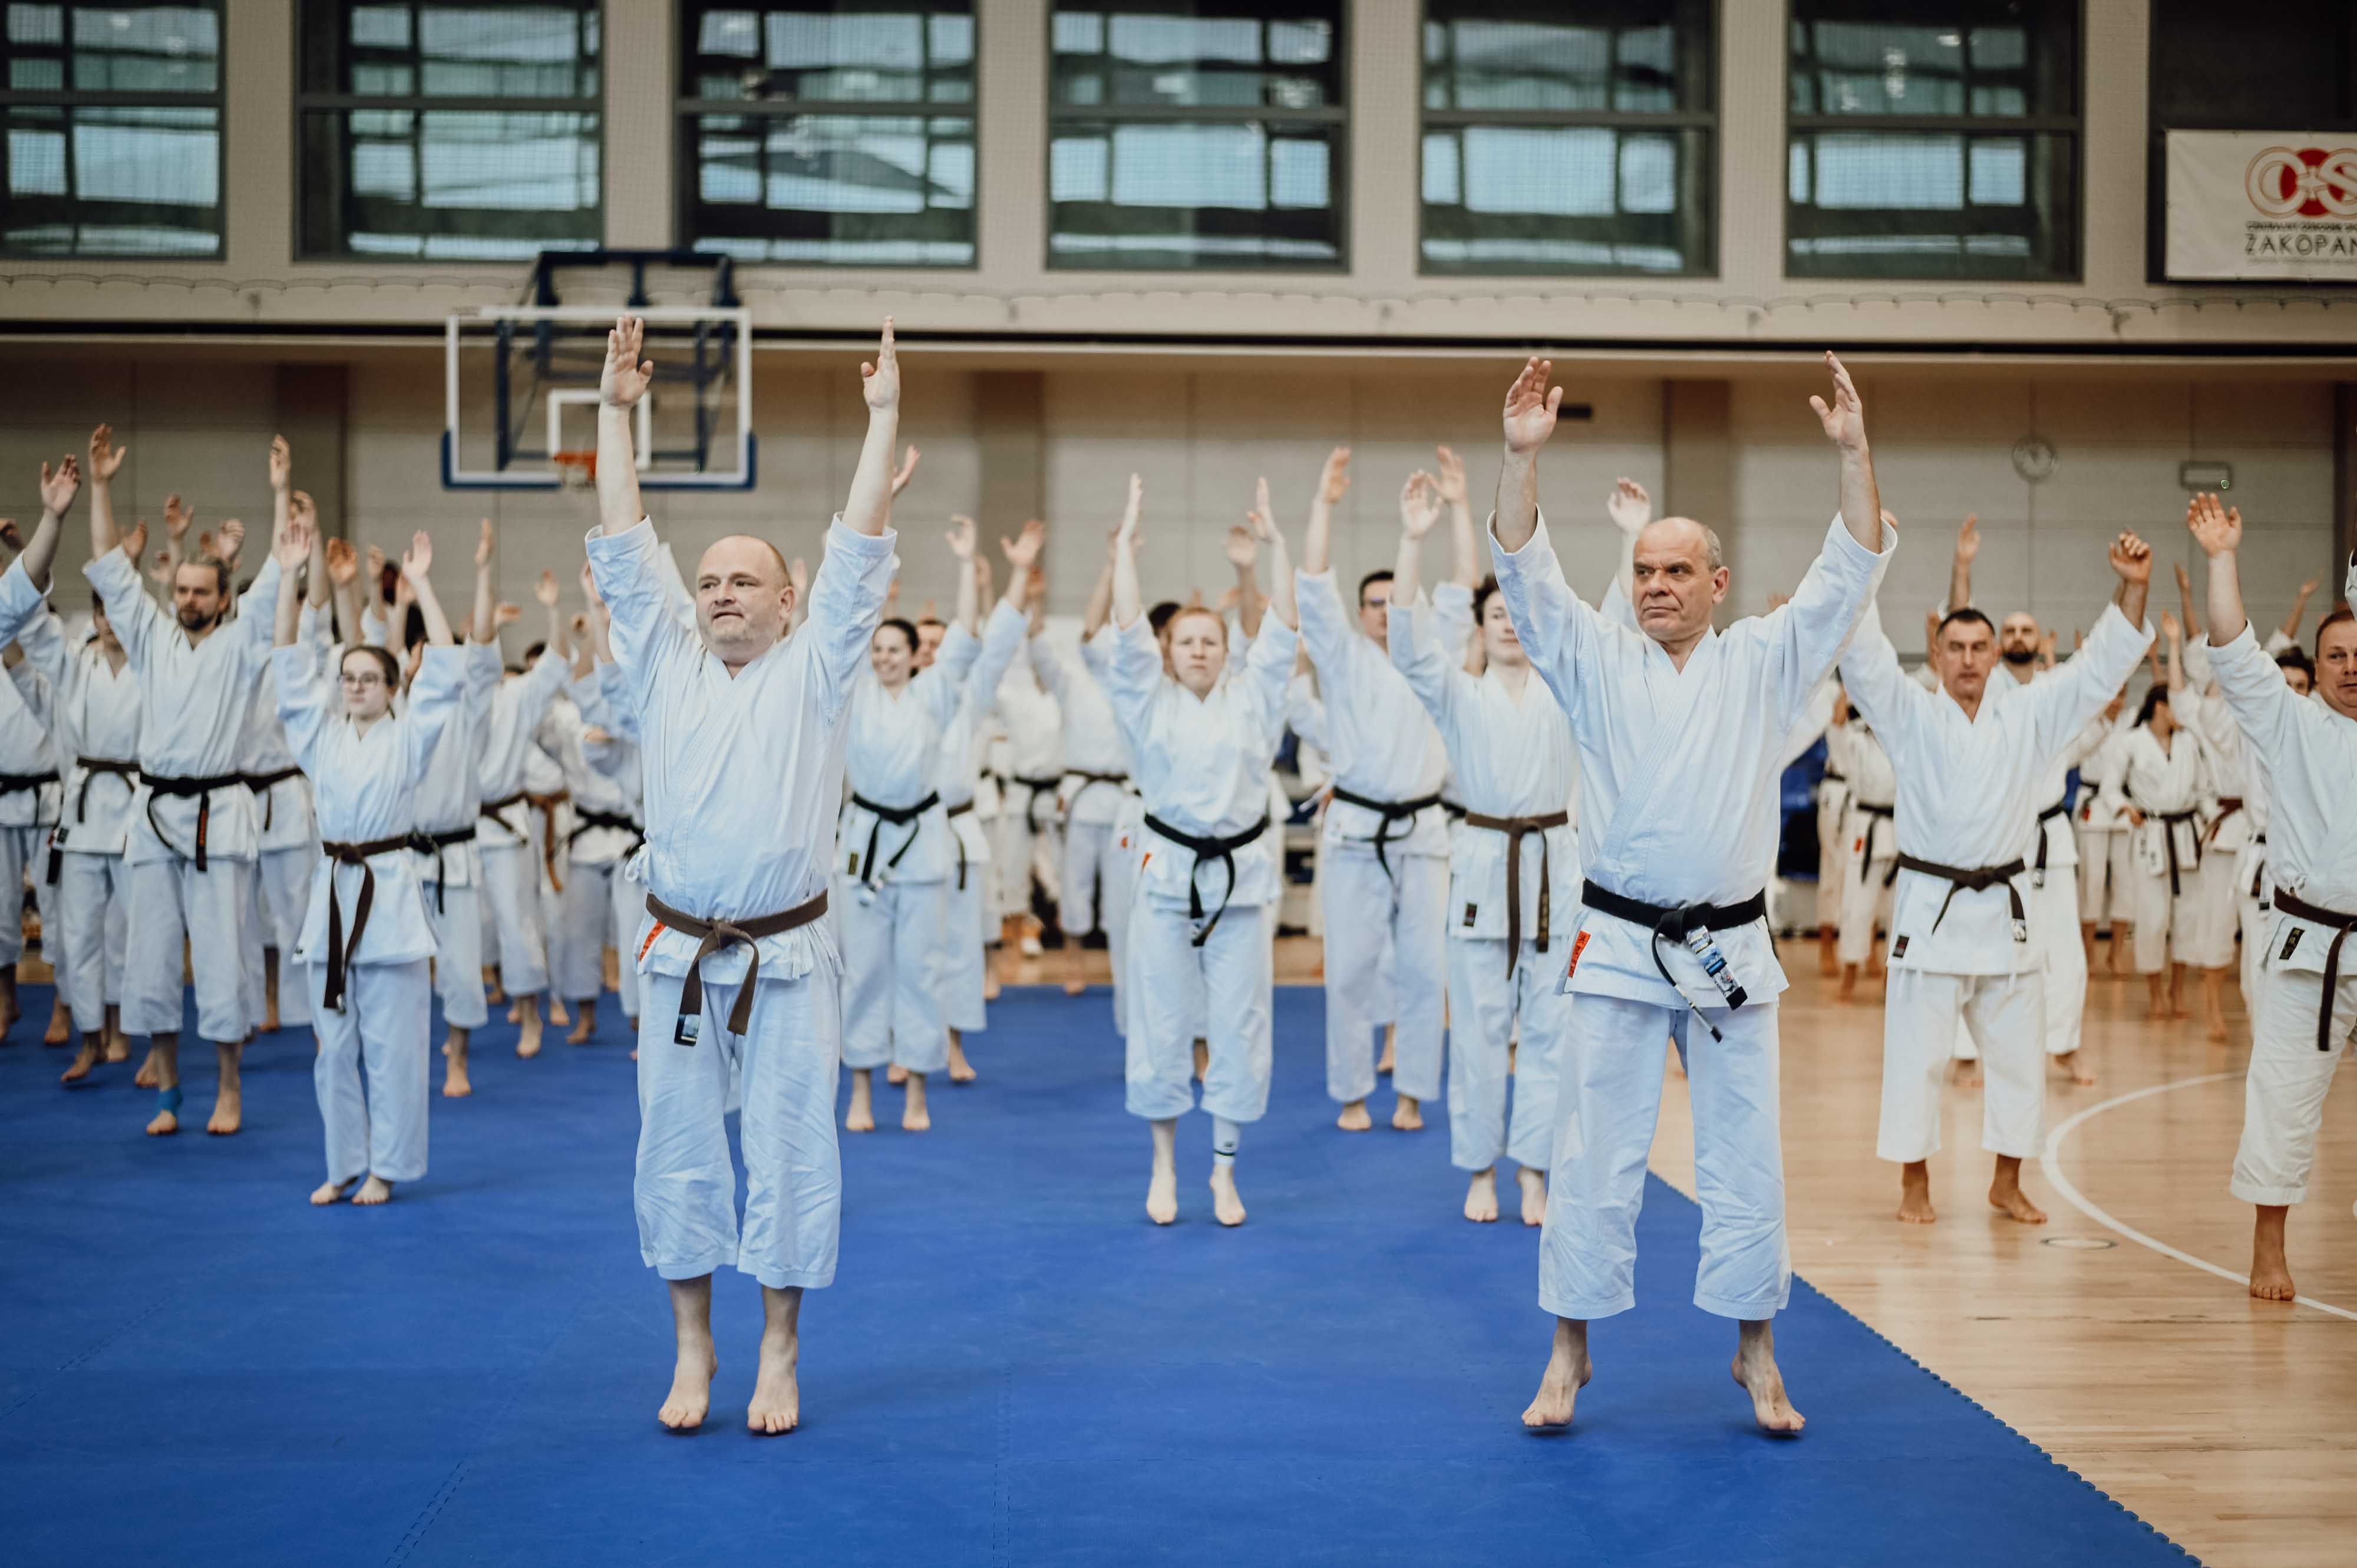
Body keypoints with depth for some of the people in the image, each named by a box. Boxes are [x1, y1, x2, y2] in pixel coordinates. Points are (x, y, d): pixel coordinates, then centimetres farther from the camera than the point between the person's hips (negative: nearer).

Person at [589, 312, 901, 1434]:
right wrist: (614, 413, 2)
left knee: (790, 1155, 3)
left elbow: (860, 553, -3)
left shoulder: (813, 674, 2)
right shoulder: (664, 668, 9)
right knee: (678, 1153, 7)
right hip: (680, 954, 2)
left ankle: (779, 1355, 15)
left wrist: (883, 418, -7)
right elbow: (624, 552, 6)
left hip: (789, 959, -2)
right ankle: (692, 1349, 21)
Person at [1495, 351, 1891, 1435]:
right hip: (1618, 945, 0)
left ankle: (1755, 1352, 20)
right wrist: (1522, 456, -19)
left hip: (1730, 950, 1)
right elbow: (1526, 574, -7)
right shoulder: (1597, 663, 4)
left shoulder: (1764, 664, 5)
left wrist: (1854, 454, -13)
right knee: (1594, 1155, 3)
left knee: (1746, 1158, 6)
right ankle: (1570, 1352, 15)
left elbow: (1851, 572, -2)